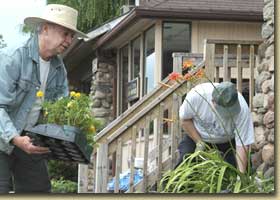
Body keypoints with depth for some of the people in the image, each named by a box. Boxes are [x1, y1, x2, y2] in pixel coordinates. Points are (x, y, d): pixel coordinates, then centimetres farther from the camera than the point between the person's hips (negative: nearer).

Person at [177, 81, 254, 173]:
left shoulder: (242, 109, -35)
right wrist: (199, 142, -20)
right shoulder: (196, 95, -34)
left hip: (226, 143, 0)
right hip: (195, 136, 0)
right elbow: (185, 119, -14)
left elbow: (242, 144, -31)